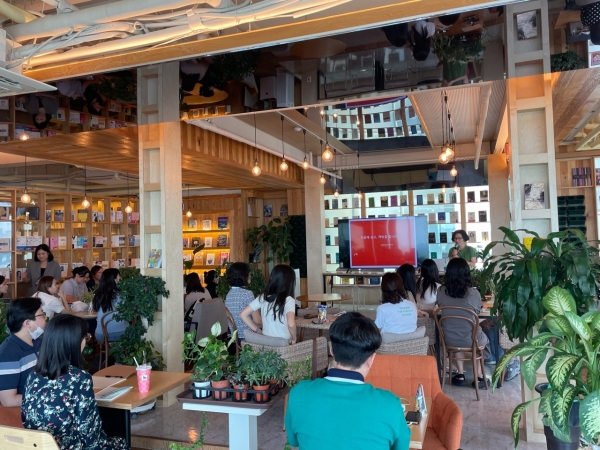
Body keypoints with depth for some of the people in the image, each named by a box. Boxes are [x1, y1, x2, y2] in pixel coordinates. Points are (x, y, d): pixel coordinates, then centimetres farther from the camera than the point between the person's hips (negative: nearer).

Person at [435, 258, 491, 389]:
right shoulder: (474, 293, -16)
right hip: (470, 340, -2)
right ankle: (479, 378, 37)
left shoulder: (441, 291, -9)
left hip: (449, 339, 2)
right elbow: (477, 312, 4)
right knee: (483, 338, 33)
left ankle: (460, 375, 34)